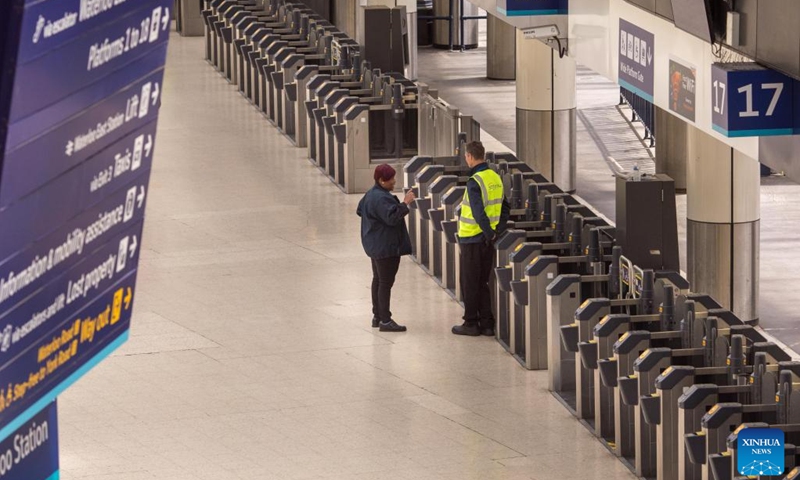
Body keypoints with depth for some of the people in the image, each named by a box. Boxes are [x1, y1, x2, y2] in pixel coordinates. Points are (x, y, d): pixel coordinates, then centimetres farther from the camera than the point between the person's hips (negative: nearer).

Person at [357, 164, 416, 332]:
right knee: (386, 282, -8)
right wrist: (405, 203, -27)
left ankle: (377, 316, 26)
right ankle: (385, 320, -8)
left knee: (378, 280, 17)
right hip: (386, 247, -11)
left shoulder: (370, 195, 11)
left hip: (375, 247, 11)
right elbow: (392, 218, -29)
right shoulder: (381, 198, -22)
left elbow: (360, 210, 23)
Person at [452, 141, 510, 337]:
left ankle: (471, 323, 9)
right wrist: (498, 230, 9)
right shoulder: (496, 178, 6)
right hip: (488, 239, 7)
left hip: (472, 239, -7)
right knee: (483, 283, 15)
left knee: (469, 284, 4)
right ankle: (487, 323, 15)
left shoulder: (474, 182, -18)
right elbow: (505, 207, 12)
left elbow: (478, 213, -25)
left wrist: (490, 234, -15)